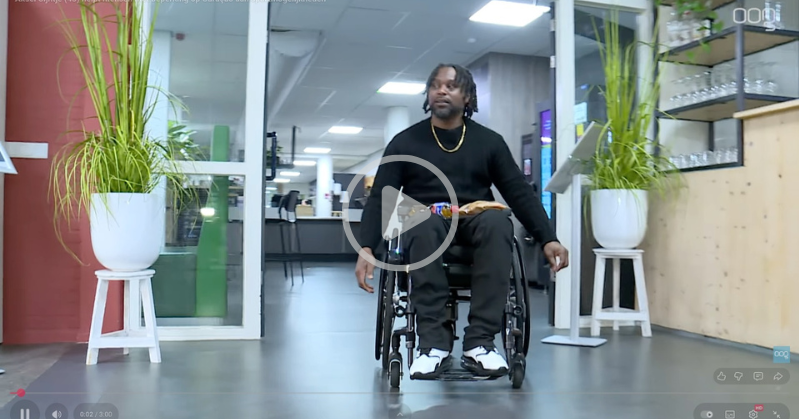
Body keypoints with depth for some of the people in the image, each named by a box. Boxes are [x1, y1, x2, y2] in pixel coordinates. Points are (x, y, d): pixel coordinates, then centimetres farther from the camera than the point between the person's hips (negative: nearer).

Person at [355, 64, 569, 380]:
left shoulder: (489, 141, 10)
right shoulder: (405, 142, 6)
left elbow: (520, 193, 6)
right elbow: (379, 198, 1)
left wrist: (547, 239, -7)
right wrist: (366, 248, -14)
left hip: (476, 222, 1)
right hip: (422, 223, -1)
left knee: (498, 221, -34)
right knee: (426, 222, -38)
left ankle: (479, 343, -34)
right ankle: (434, 344, -36)